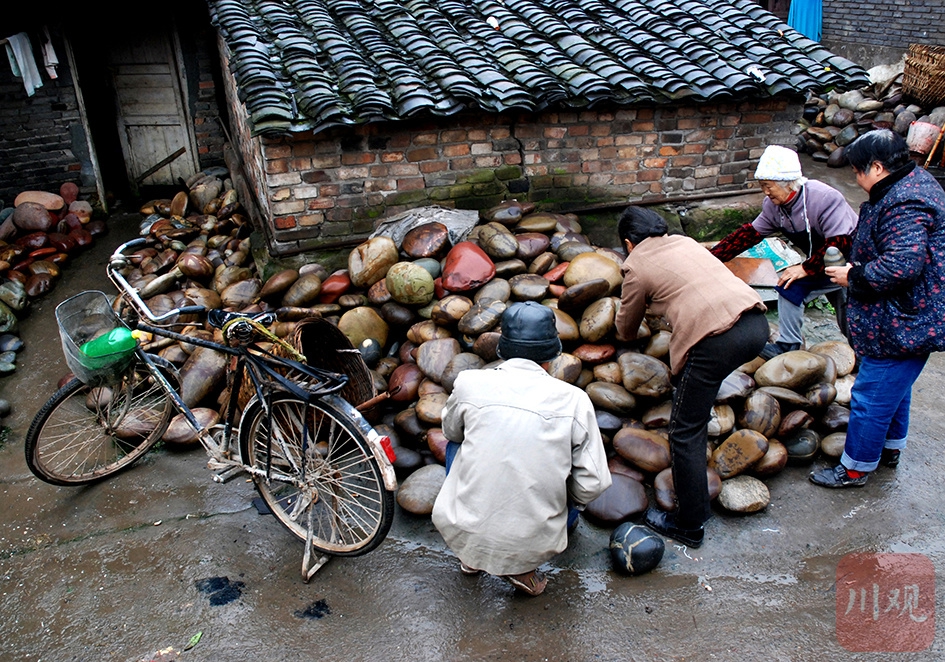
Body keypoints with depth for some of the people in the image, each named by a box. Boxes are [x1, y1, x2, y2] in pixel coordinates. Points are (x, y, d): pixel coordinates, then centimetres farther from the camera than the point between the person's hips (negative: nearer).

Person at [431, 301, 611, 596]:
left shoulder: (469, 382, -6)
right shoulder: (574, 399, -8)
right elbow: (593, 484, -5)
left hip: (463, 533, 1)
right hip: (533, 543, 0)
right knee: (576, 495, 30)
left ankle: (471, 558, 28)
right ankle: (521, 568, 12)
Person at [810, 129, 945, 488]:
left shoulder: (904, 206, -27)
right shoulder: (916, 182, 10)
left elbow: (900, 266, -34)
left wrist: (853, 277, -20)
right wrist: (857, 268, 11)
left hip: (901, 325, -11)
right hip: (909, 318, 11)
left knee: (870, 398, 2)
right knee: (894, 388, 26)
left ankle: (854, 468, 17)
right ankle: (890, 448, 45)